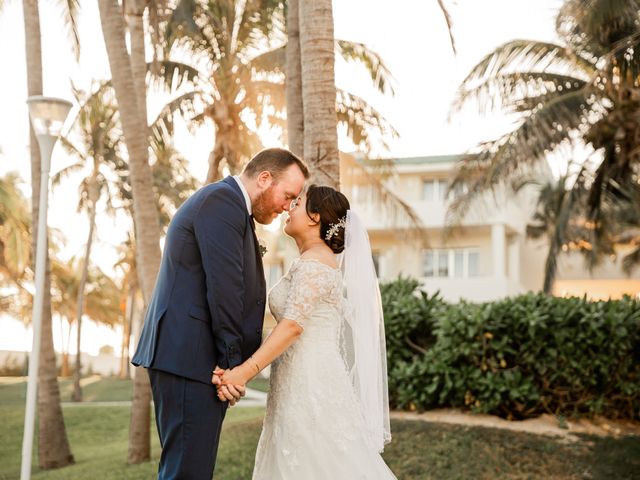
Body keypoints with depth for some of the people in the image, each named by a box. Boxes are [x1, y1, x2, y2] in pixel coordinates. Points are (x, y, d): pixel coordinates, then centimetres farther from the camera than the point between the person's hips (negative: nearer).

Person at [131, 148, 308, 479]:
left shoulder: (223, 203, 23)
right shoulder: (222, 201, -10)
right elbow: (223, 287, -17)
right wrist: (231, 363, -15)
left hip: (183, 357, 11)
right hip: (190, 357, -11)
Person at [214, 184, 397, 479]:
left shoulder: (313, 262, -12)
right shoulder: (317, 261, 19)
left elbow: (293, 324, -22)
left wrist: (245, 371, -27)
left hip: (310, 386, -10)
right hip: (302, 386, 10)